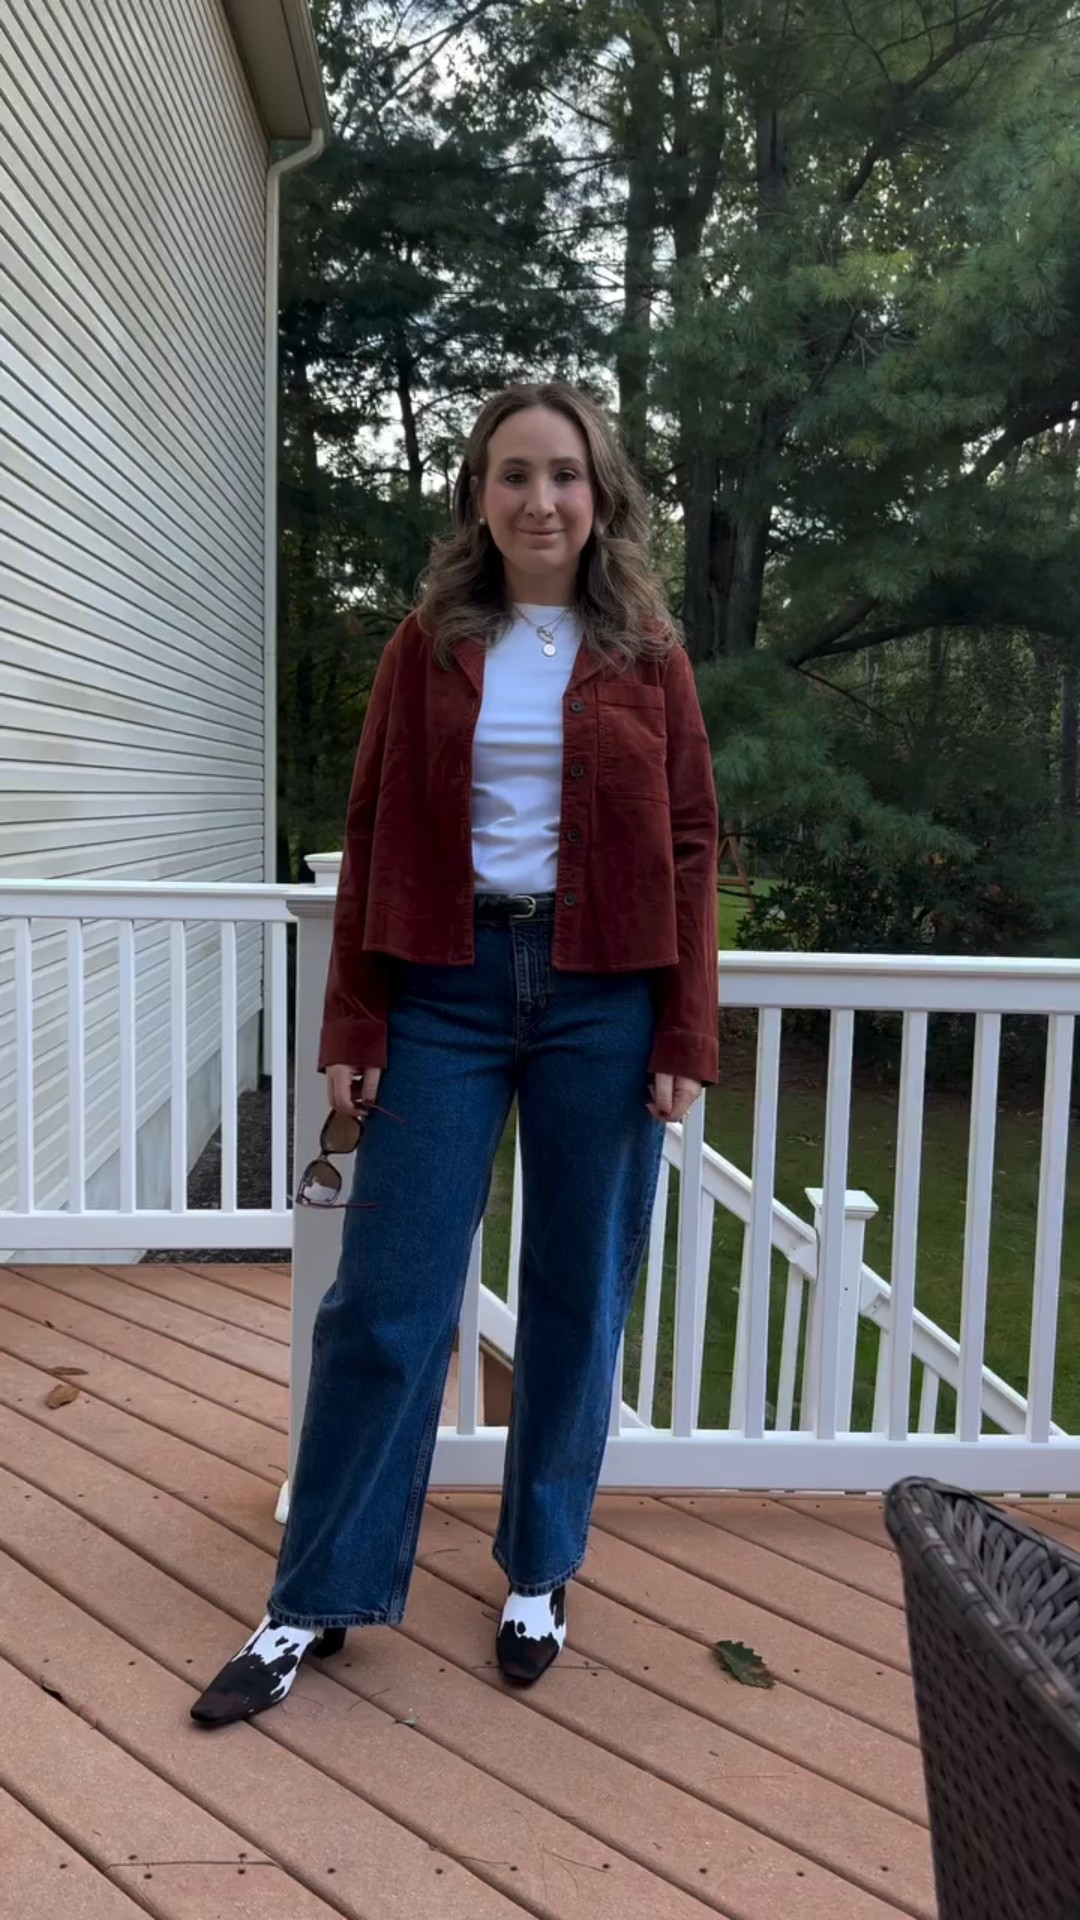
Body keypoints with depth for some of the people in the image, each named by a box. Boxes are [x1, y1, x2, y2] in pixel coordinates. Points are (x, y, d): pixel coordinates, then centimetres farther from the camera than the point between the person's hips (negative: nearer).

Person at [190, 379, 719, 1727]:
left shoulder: (646, 654, 5)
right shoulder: (430, 645, 5)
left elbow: (687, 848, 3)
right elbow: (373, 836, 3)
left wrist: (685, 1039, -3)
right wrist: (353, 1027, -2)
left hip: (602, 998, 1)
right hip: (446, 988, 0)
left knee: (576, 1299, 9)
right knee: (384, 1299, 3)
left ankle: (539, 1575, 29)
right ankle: (319, 1599, 19)